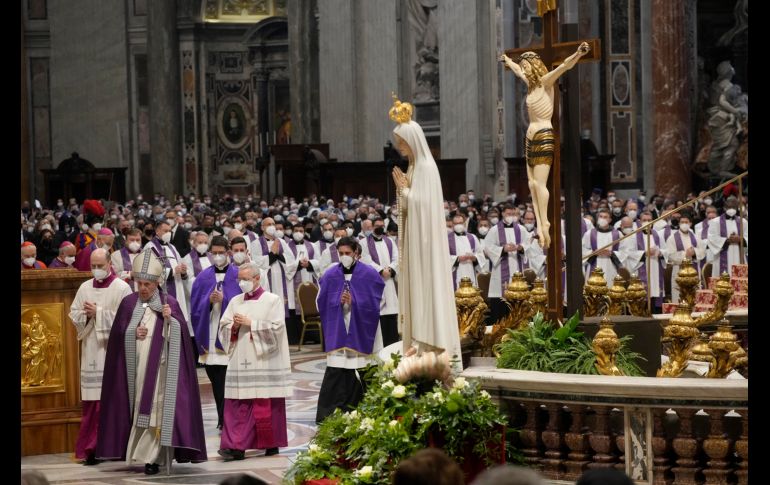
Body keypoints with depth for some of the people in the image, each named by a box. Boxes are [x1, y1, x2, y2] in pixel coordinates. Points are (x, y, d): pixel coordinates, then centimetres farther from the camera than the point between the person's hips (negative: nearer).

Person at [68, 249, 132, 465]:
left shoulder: (121, 288, -4)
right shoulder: (85, 288, 13)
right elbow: (74, 314, 12)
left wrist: (98, 313, -13)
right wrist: (87, 315, -8)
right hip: (91, 351, 4)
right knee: (92, 400, 3)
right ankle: (92, 447, 6)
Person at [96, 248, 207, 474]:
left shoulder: (169, 303, 1)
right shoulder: (128, 303, 7)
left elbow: (180, 336, -3)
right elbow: (117, 334, 6)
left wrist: (170, 319, -19)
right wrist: (133, 333, -11)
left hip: (159, 367, -2)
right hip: (135, 367, 2)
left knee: (157, 410, -8)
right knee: (138, 410, 2)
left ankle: (152, 457, -8)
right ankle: (141, 452, 9)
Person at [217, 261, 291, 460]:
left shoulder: (273, 300, 2)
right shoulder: (235, 301, 15)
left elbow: (276, 327, -8)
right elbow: (223, 328, 13)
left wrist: (250, 323, -10)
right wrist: (234, 327, -8)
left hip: (265, 363, -4)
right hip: (240, 361, 4)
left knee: (267, 405, -1)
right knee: (237, 405, -5)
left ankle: (272, 444, 11)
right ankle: (236, 446, -9)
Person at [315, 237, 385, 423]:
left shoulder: (369, 274, 0)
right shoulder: (330, 275, 6)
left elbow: (374, 303, -2)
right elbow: (321, 303, 8)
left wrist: (353, 302, -13)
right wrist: (339, 301, -10)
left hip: (361, 333, -1)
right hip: (337, 332, 1)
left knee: (358, 374, -1)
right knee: (336, 372, -6)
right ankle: (330, 415, -5)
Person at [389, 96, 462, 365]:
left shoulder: (427, 167, -13)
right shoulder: (413, 166, 13)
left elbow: (421, 202, -19)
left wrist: (404, 190, -9)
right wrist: (402, 188, 4)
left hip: (425, 236, -9)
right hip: (413, 238, 9)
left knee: (427, 285, -7)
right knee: (414, 287, 8)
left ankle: (433, 345, -6)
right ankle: (419, 343, 9)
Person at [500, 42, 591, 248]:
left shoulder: (546, 82, -7)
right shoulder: (531, 83, 15)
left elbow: (563, 66, -24)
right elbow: (518, 70, 36)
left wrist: (578, 54, -41)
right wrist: (508, 60, 55)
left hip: (544, 136, -9)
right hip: (531, 136, 9)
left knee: (540, 183, -11)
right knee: (532, 183, 2)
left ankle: (544, 224, -9)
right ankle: (540, 225, 1)